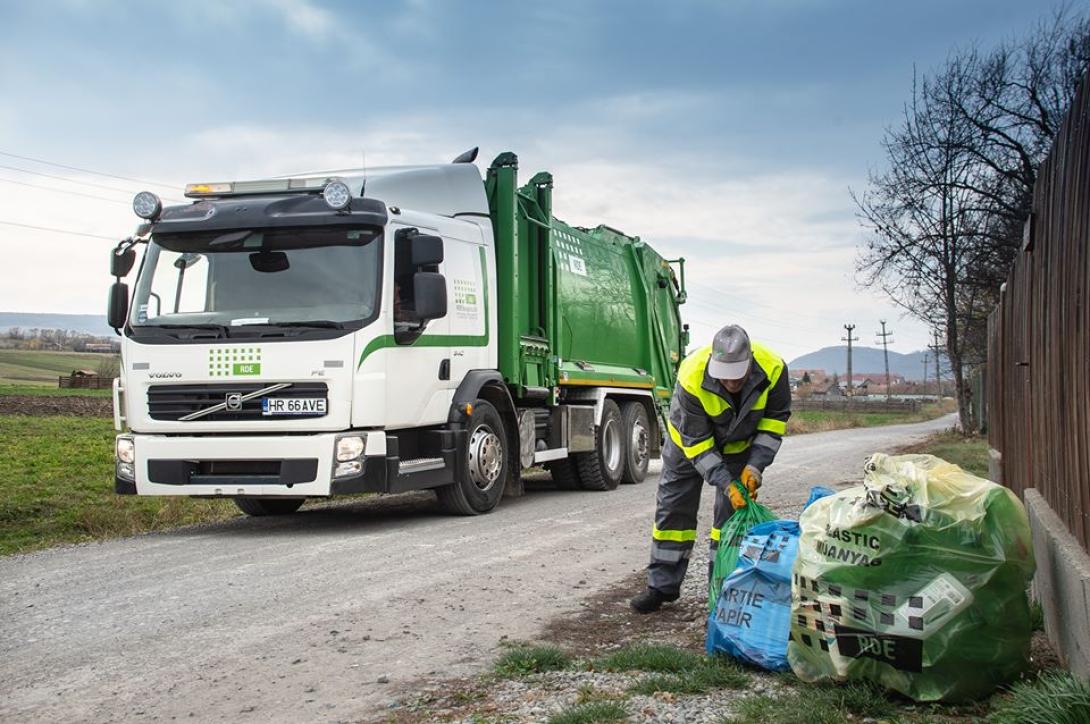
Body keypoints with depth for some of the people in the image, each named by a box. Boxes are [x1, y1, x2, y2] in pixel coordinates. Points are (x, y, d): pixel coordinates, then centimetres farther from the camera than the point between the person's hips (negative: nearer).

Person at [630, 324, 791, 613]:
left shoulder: (772, 369, -32)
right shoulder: (692, 377, -40)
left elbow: (775, 419, -14)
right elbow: (696, 442, -31)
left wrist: (755, 466, -23)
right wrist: (725, 483, -36)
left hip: (739, 442, 2)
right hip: (691, 438, -1)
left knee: (733, 511, -2)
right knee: (674, 506, 1)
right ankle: (662, 585, 11)